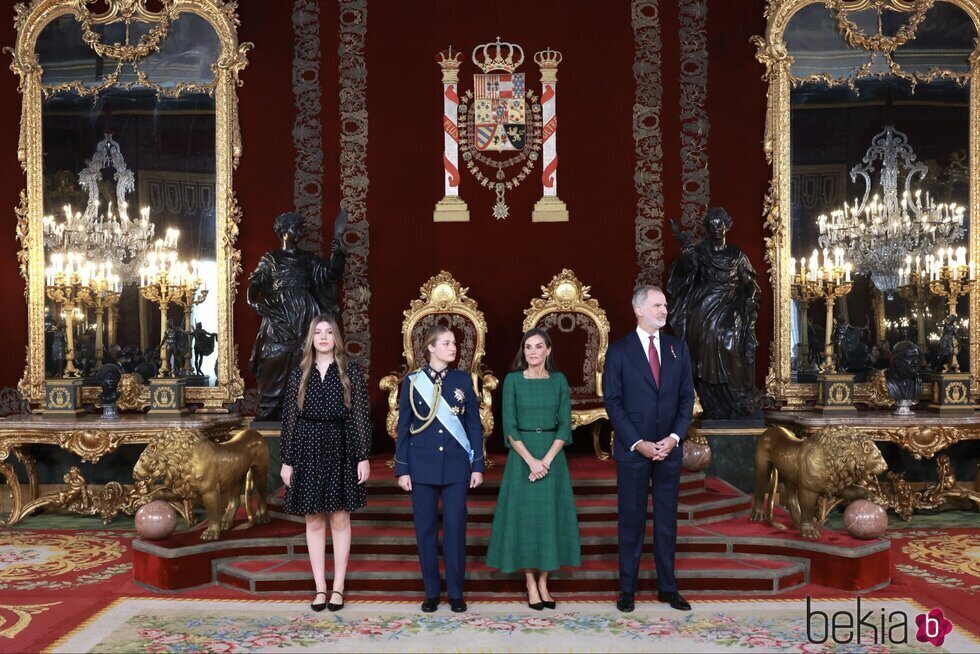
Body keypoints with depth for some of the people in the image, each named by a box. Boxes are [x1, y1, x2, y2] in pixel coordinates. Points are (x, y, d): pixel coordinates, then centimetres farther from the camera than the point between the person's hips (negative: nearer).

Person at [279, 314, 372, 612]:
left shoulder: (351, 372, 0)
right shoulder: (299, 374, 5)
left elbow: (361, 416, -2)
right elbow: (289, 419, 5)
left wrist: (363, 457, -7)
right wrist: (287, 460, 1)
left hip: (340, 450, -2)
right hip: (308, 451, 2)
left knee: (339, 520, 4)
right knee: (314, 521, 6)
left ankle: (338, 587, 14)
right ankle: (320, 587, 15)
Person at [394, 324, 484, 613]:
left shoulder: (463, 380, 3)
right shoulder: (413, 381, 0)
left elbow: (474, 425, 5)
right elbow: (403, 427, 2)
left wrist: (477, 465, 0)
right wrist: (402, 469, -2)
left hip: (456, 465, 0)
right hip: (423, 465, 0)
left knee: (455, 527, 0)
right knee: (426, 528, 5)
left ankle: (455, 592, 13)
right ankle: (431, 592, 17)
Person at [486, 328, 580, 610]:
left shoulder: (559, 380, 4)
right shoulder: (512, 380, -2)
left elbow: (565, 424, -1)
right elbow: (509, 426, -6)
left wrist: (546, 460, -12)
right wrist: (531, 460, -15)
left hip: (552, 456, 2)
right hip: (522, 455, -2)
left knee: (550, 515, 5)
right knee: (524, 514, 1)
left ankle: (543, 582, 17)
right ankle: (530, 584, 12)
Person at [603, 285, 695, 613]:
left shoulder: (678, 347, 7)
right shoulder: (619, 350, -3)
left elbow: (687, 397, 6)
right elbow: (613, 402, -6)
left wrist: (674, 438, -7)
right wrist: (638, 443, -12)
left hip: (669, 448, 3)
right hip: (633, 449, -3)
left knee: (667, 520, 10)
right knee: (631, 521, 5)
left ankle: (667, 587, 20)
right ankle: (627, 589, 15)